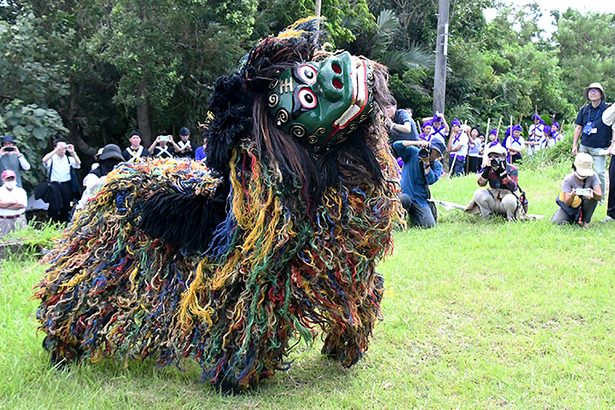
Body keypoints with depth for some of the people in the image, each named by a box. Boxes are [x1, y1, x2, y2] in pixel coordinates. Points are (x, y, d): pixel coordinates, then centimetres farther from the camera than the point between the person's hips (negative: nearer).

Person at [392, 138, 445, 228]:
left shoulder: (437, 165, 5)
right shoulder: (413, 153, -2)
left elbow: (431, 180, -12)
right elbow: (396, 145, -17)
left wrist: (426, 163, -19)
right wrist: (416, 143, -22)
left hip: (420, 198, 3)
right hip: (404, 193, -3)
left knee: (429, 224, -9)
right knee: (404, 199, -40)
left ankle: (411, 213, 24)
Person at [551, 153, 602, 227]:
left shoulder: (593, 176, -22)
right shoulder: (568, 179, -24)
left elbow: (600, 196, -29)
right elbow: (567, 203, -27)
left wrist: (593, 193, -53)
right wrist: (572, 196, -50)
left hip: (584, 205, 1)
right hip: (570, 205, -1)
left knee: (593, 197, -32)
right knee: (557, 221, -23)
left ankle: (585, 220, -10)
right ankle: (572, 218, 13)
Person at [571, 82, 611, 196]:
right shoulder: (584, 109, 6)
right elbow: (578, 128, 12)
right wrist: (574, 145, 8)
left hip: (600, 148, -4)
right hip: (584, 146, 4)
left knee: (599, 172, -4)